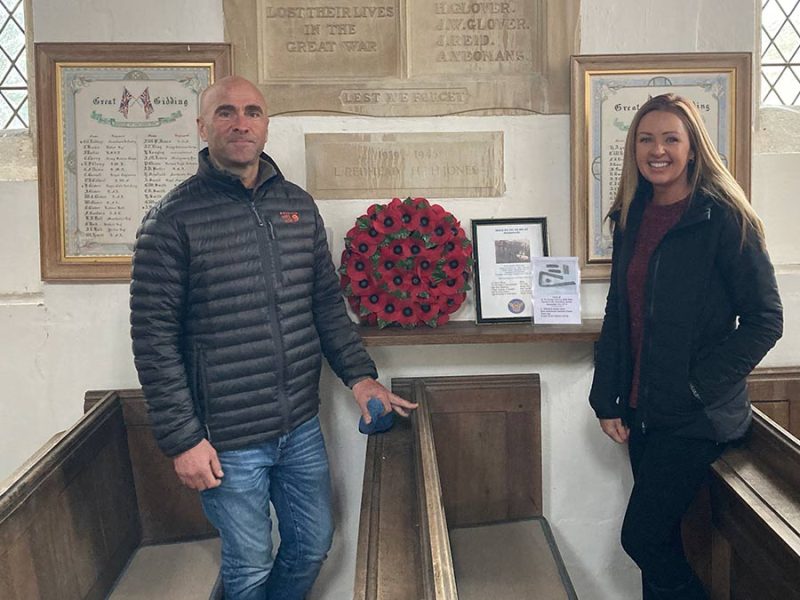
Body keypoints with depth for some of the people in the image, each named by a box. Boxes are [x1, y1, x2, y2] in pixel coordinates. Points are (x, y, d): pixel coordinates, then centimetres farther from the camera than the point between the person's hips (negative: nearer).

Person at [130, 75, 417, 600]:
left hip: (302, 427, 5)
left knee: (314, 544, 19)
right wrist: (182, 439, -13)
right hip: (229, 440, -5)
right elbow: (155, 338, -11)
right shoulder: (173, 221, -11)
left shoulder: (299, 206, 5)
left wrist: (359, 376, 2)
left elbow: (328, 302, 12)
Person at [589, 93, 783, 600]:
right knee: (658, 539, 13)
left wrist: (701, 387, -15)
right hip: (642, 410, 6)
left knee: (642, 538, -4)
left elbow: (765, 319, -11)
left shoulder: (723, 217, -11)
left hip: (697, 418, -6)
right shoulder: (632, 218, 8)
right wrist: (607, 400, 6)